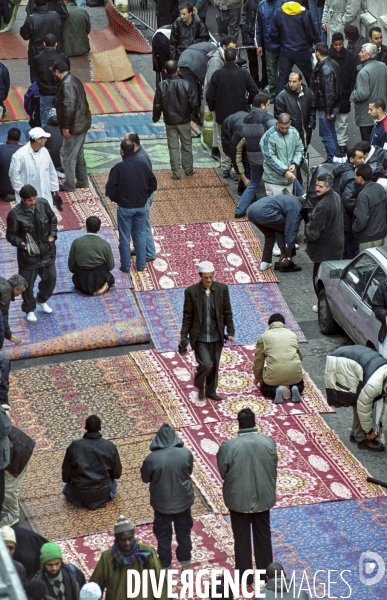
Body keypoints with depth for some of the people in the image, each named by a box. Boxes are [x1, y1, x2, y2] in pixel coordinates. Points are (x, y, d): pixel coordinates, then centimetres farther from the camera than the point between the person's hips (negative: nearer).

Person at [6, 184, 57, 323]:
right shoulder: (15, 214, -21)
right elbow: (11, 235, -11)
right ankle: (29, 309, 29)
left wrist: (52, 235, -1)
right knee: (27, 283, 8)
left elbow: (53, 219, 9)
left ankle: (42, 300, 45)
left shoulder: (43, 204, -10)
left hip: (47, 251, 4)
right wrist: (22, 244, -27)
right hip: (28, 255, -4)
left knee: (50, 278, 18)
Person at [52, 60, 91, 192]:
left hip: (74, 126, -10)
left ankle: (69, 185, 7)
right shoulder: (74, 80, 12)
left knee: (67, 156, 0)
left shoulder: (67, 84, -21)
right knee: (78, 153, 20)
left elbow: (69, 107, -27)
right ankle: (82, 181, 28)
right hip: (82, 123, 10)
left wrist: (65, 126, -21)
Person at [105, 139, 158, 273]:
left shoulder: (118, 168, -18)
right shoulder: (143, 165, -5)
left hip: (125, 208, -3)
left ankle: (125, 267, 17)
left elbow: (110, 189, -17)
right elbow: (153, 184, 4)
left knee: (124, 238, 9)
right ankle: (141, 265, 22)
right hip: (141, 207, 4)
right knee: (140, 236, 16)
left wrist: (115, 199, 2)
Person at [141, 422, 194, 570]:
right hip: (183, 500, 2)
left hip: (162, 503, -2)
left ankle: (165, 566, 26)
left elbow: (145, 479, -6)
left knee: (163, 536, 15)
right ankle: (185, 563, 33)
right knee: (184, 532, 20)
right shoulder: (186, 453, -16)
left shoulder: (152, 459, -22)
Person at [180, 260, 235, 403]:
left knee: (214, 365, 12)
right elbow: (187, 316, -4)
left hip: (216, 336, 3)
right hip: (200, 337, -3)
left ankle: (211, 391, 32)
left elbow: (227, 312, 4)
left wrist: (230, 332, 0)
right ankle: (200, 386, 17)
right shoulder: (191, 291, -9)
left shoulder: (222, 289, -3)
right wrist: (184, 336, -5)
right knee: (205, 364, -13)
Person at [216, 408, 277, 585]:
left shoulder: (228, 446, -20)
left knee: (242, 537, 14)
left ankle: (245, 576, 23)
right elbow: (273, 470, -3)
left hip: (238, 498, -2)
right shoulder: (269, 442, -14)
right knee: (263, 535, 19)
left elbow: (223, 472, -7)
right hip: (263, 497, 2)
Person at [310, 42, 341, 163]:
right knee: (331, 133, 20)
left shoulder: (325, 68, -24)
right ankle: (333, 159, 31)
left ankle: (333, 161, 0)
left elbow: (329, 91, -26)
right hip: (334, 105, 10)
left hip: (326, 107, -10)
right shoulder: (332, 63, 7)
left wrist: (329, 111, -22)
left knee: (326, 135, -4)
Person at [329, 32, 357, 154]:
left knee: (343, 121, 6)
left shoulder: (349, 56, -2)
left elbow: (353, 76, 1)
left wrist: (351, 93, -5)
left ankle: (342, 143, 14)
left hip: (344, 95, 0)